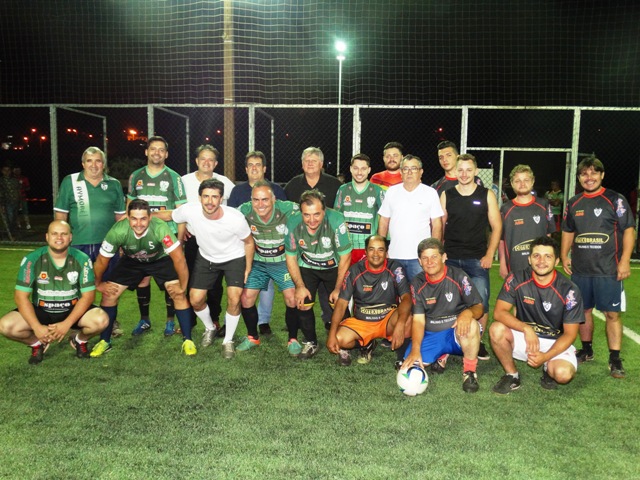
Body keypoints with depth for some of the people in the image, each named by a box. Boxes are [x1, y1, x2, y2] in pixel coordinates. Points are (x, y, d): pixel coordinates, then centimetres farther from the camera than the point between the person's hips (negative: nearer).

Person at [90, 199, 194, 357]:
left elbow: (179, 258, -32)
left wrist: (182, 287, -25)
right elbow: (102, 260, -16)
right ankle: (104, 341, 16)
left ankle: (188, 340, -2)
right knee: (109, 295, -4)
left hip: (160, 259, -2)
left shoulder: (160, 228, -40)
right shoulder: (118, 231, -34)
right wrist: (98, 283, -3)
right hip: (131, 261, 2)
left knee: (178, 295, -17)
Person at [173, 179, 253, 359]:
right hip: (206, 258, 3)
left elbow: (249, 242, -13)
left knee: (234, 300, -17)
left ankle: (228, 341, 10)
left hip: (234, 258, -3)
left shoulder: (236, 218, -32)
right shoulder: (189, 211, -27)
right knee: (195, 300, 0)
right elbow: (169, 215, -5)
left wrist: (248, 269, -6)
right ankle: (210, 328, 34)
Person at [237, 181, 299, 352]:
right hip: (258, 262, 3)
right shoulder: (244, 211, -18)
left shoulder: (288, 209, -25)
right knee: (246, 298, -3)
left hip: (284, 261, -2)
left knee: (293, 299, -14)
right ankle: (252, 337, 22)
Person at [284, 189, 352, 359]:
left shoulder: (336, 221, -32)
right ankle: (311, 343, 17)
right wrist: (300, 286, -11)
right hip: (307, 267, 2)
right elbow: (291, 257, -7)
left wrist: (338, 288, -16)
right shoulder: (292, 223, -24)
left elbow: (345, 257, -20)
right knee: (302, 304, -7)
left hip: (334, 267, -2)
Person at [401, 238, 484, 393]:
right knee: (410, 364, -16)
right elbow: (418, 320, -6)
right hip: (431, 335, 4)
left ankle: (469, 372, -13)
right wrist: (415, 350, -21)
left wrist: (468, 312, -35)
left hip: (458, 332, -3)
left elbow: (479, 307, -9)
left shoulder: (458, 276, -10)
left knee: (471, 325, -37)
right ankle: (441, 356, 17)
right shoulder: (417, 283, -2)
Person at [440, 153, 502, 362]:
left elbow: (496, 227, 3)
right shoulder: (446, 195, 6)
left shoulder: (487, 195, 3)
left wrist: (489, 255, -4)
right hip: (450, 259, 1)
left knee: (481, 301, -3)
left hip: (477, 259, -1)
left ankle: (479, 342, 13)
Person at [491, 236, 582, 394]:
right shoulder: (517, 279, -11)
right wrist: (526, 328, -33)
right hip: (524, 338, 1)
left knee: (563, 374, -31)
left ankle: (548, 369, 8)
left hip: (556, 342, -1)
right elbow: (499, 312, -17)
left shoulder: (569, 290, -14)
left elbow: (570, 334, -10)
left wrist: (545, 356, -23)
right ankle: (511, 375, -4)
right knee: (497, 329, -28)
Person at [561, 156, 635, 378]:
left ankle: (615, 359, 8)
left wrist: (625, 260, -13)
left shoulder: (615, 200, -3)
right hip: (580, 269, 4)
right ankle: (586, 350, 29)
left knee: (612, 314, -1)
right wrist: (564, 256, 8)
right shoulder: (573, 204, 11)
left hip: (608, 270, -4)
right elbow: (568, 232, 19)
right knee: (584, 310, 13)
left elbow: (628, 230, -5)